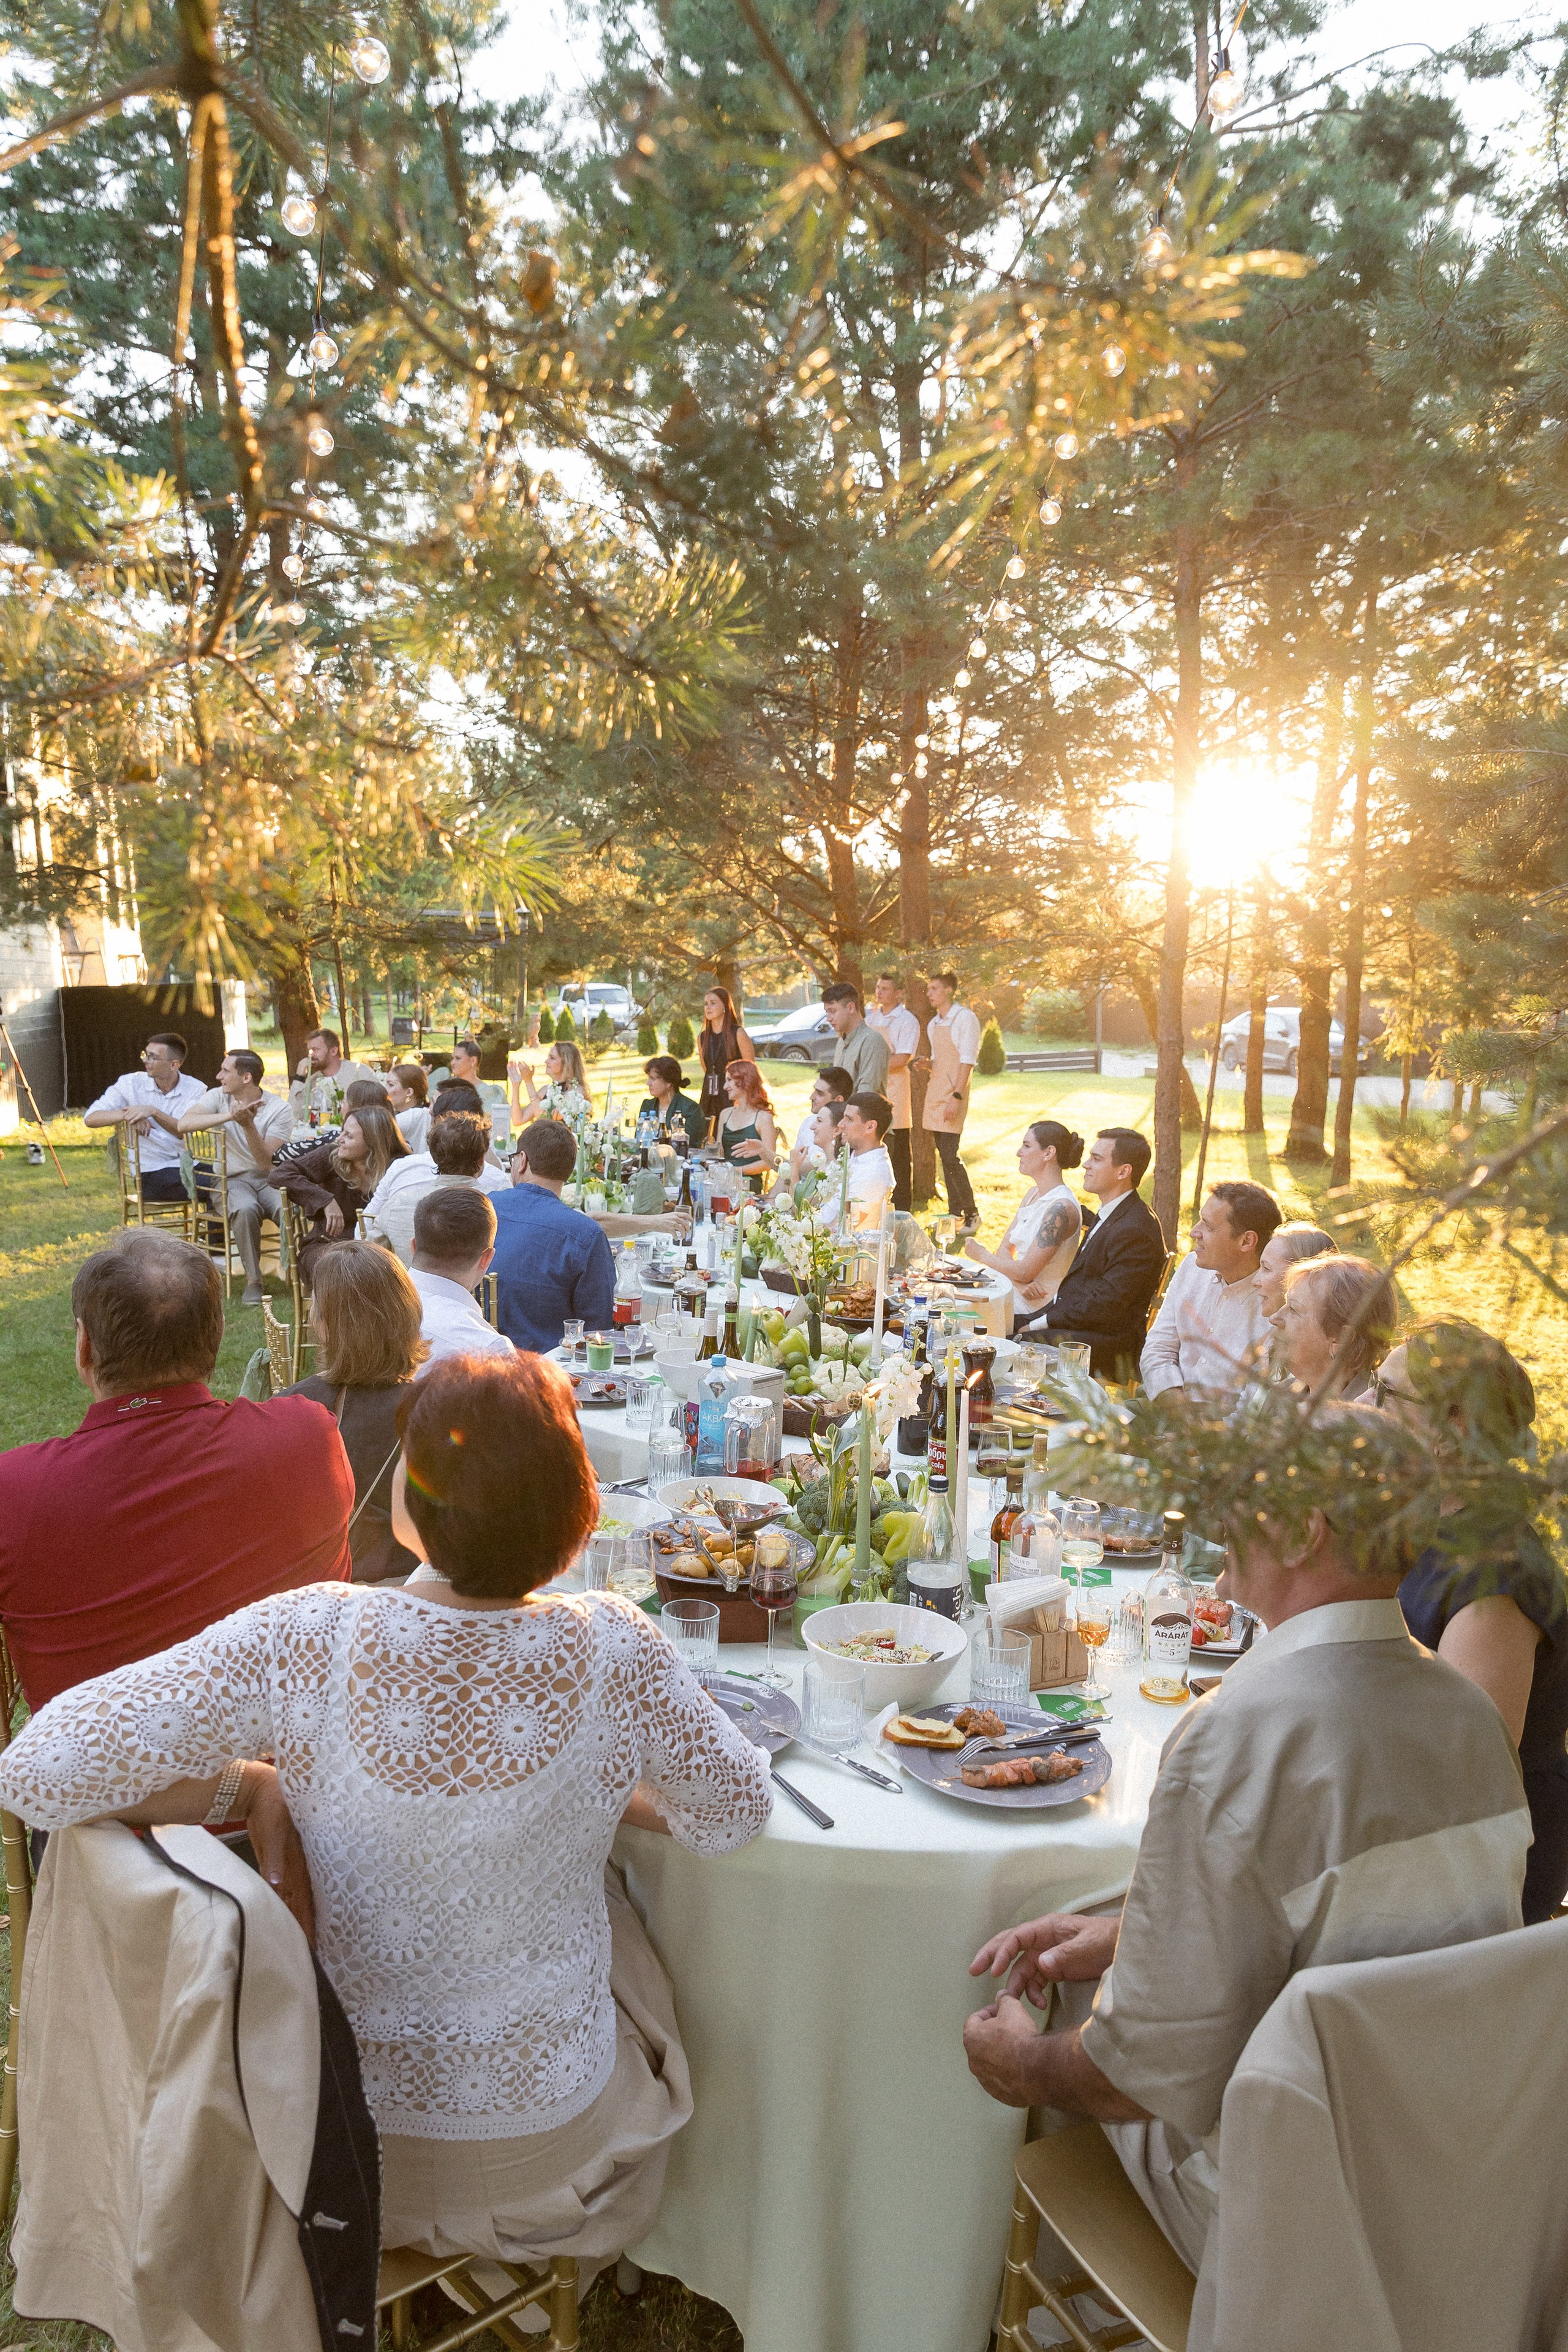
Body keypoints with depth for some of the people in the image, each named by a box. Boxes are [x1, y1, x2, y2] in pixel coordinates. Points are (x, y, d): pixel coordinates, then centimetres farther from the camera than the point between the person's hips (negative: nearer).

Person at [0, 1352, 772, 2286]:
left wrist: (259, 1787, -12)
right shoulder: (612, 1650, -26)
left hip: (349, 2144, 0)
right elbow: (737, 1814, -9)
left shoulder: (304, 1641, -29)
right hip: (547, 2139, 0)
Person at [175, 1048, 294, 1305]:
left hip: (269, 1179, 0)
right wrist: (230, 1115, -29)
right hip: (232, 1180, 1)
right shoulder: (218, 1097, 0)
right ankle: (253, 1280, -19)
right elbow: (183, 1124, -20)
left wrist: (248, 1124, -27)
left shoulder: (279, 1109, -7)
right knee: (246, 1208, -35)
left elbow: (266, 1162, -15)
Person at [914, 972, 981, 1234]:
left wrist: (956, 1097, -21)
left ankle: (971, 1214, -2)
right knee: (944, 1156, 9)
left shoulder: (965, 1019, -8)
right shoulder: (933, 1024, 16)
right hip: (934, 1094, 8)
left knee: (950, 1156, -13)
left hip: (953, 1095, -8)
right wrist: (926, 1063, 2)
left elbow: (967, 1061, -14)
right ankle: (954, 1212, 16)